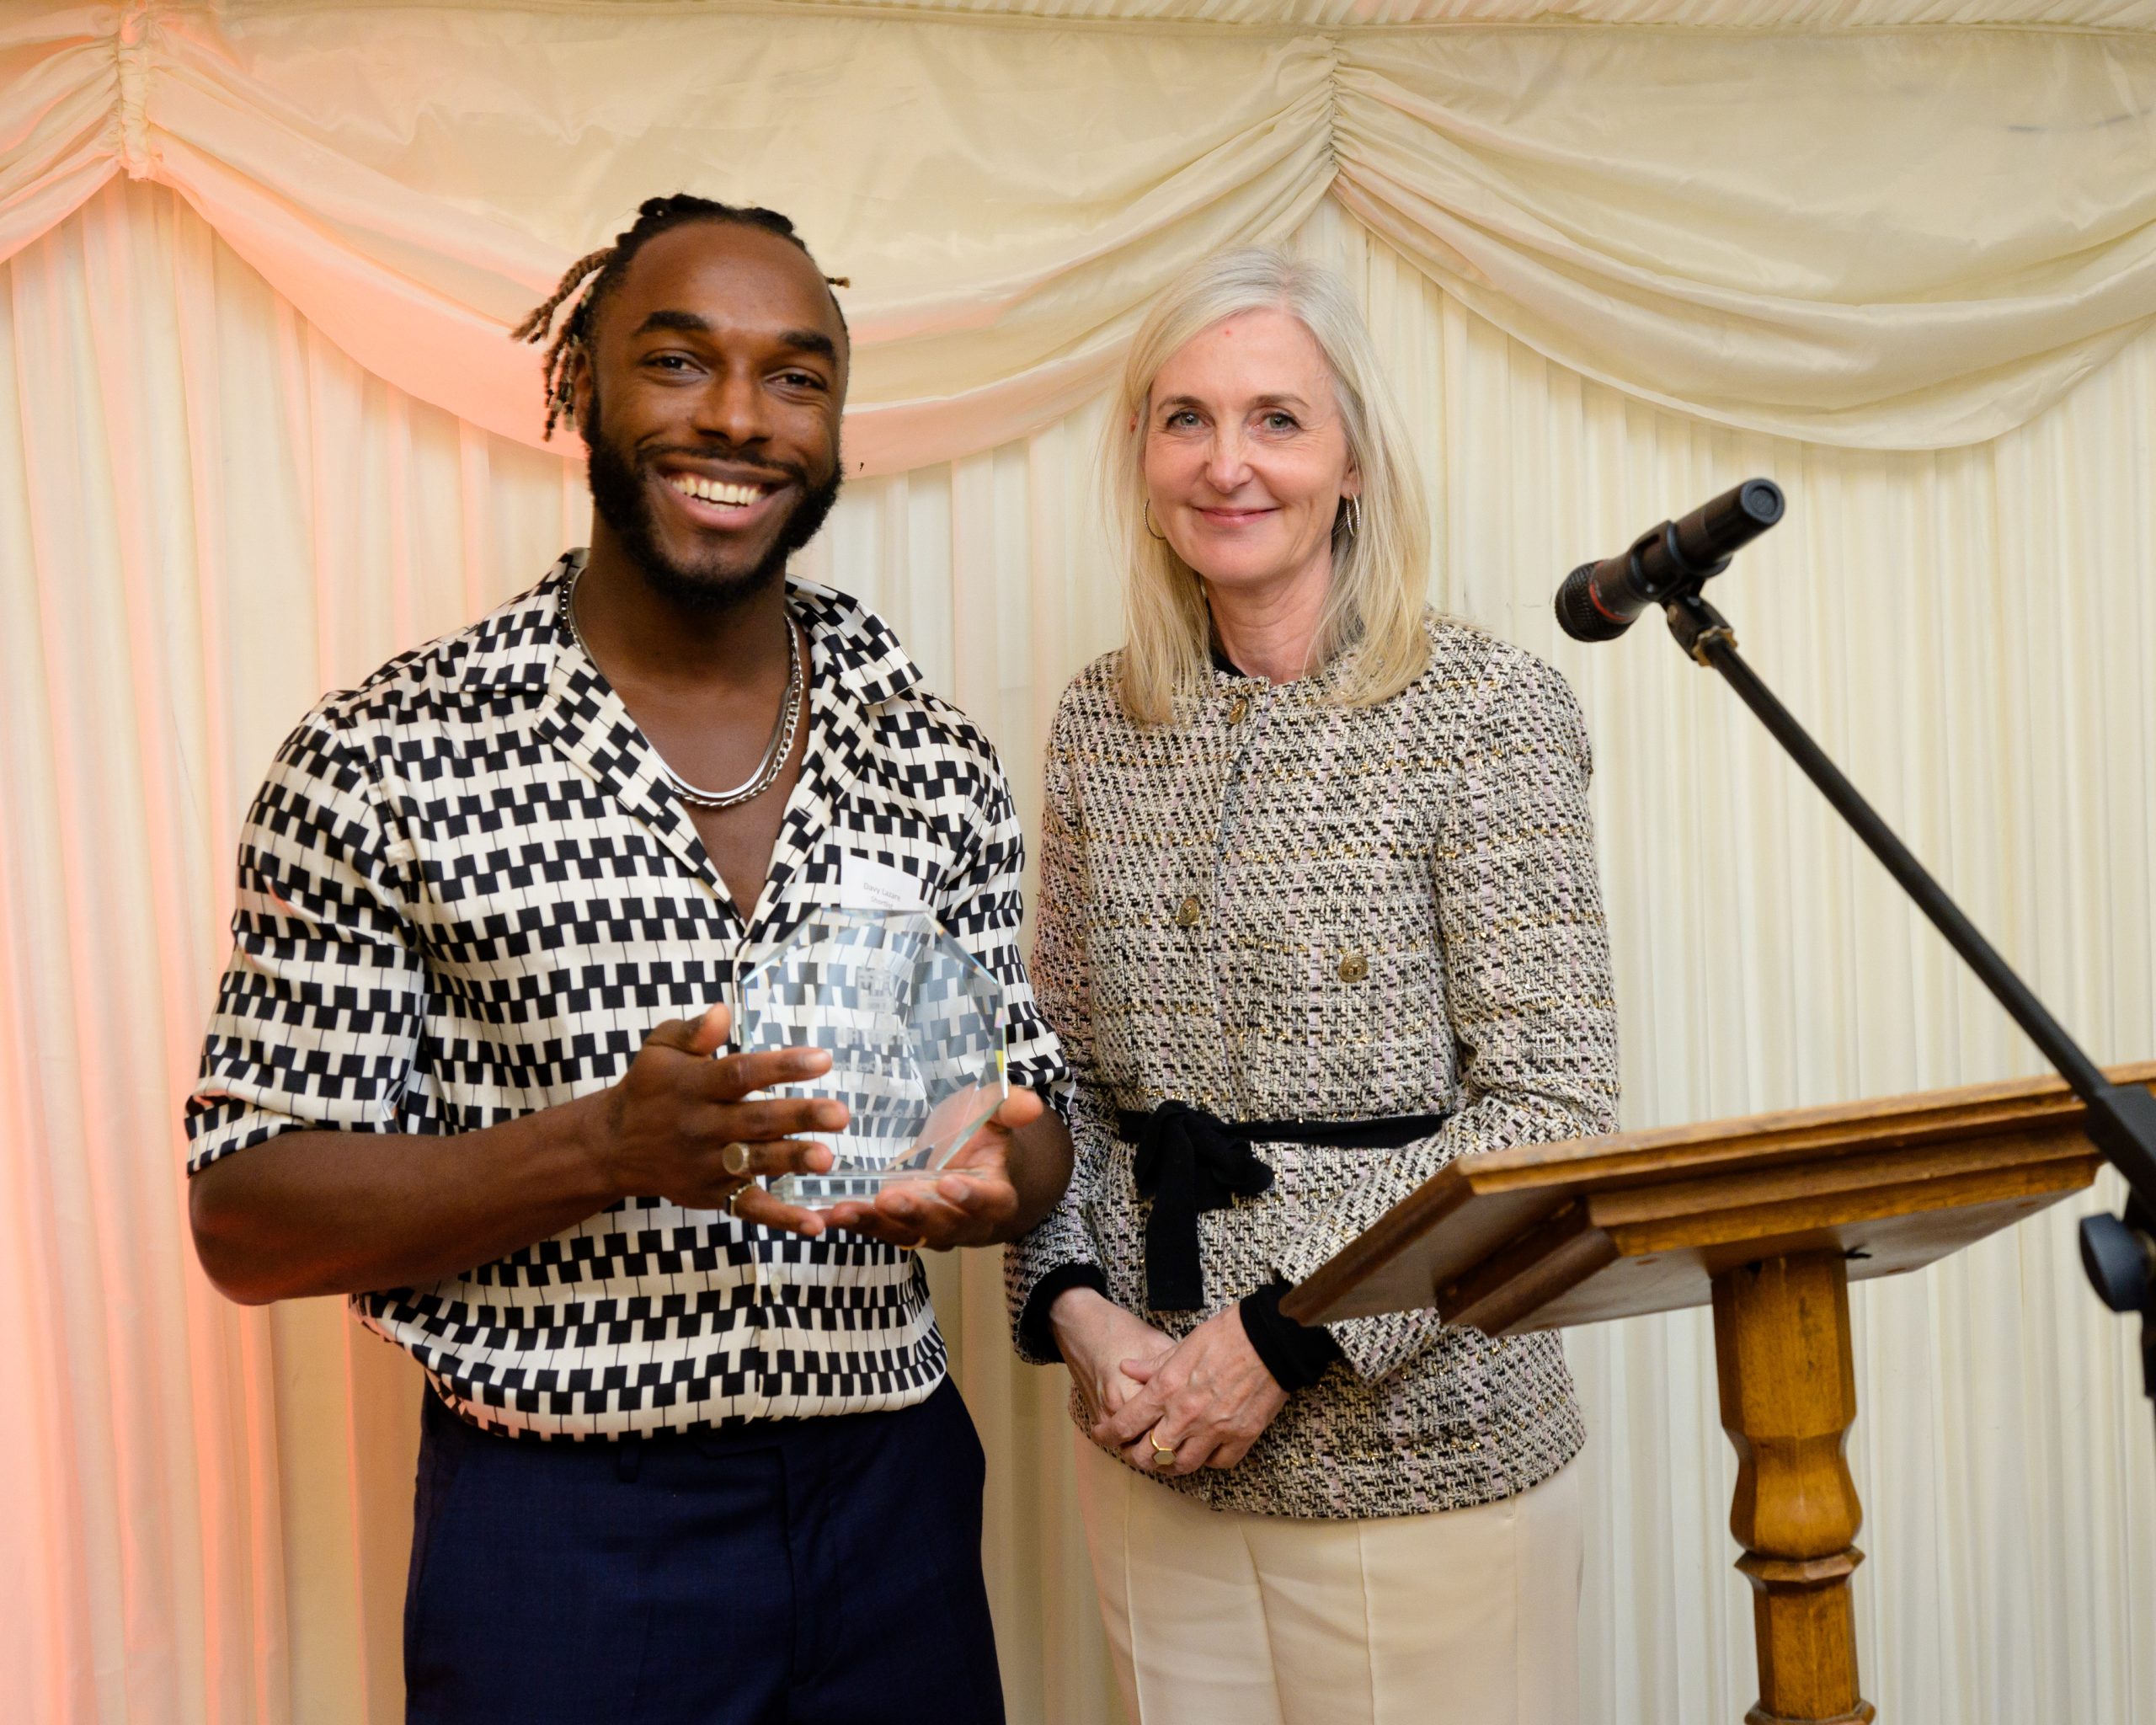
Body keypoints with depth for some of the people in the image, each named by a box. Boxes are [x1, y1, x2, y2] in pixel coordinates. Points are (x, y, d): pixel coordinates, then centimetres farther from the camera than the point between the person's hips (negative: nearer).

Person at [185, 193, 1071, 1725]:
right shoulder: (385, 763, -9)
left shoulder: (936, 755, 3)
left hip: (893, 1498, 4)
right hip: (562, 1526, -3)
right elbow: (246, 1221, -9)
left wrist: (987, 1174, -14)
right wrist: (604, 1146, -23)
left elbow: (1034, 1120, 10)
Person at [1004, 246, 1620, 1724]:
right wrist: (1075, 1307, -6)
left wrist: (1284, 1339, -16)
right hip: (1153, 1447, 4)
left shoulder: (1488, 711, -9)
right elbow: (1064, 1068, 10)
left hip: (1421, 1458, -4)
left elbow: (1550, 1104, -13)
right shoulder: (1102, 725, 5)